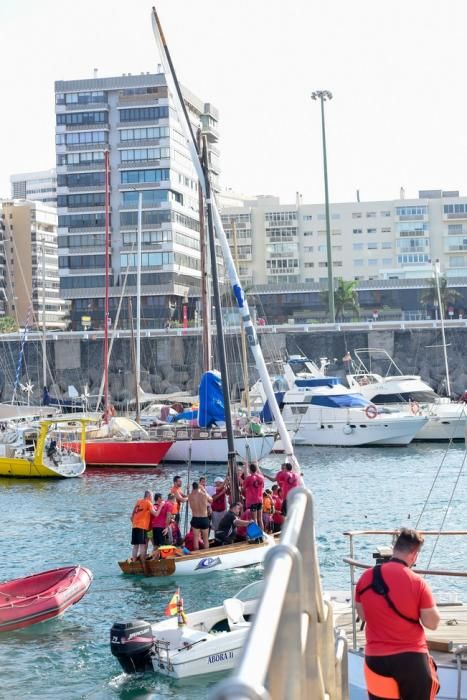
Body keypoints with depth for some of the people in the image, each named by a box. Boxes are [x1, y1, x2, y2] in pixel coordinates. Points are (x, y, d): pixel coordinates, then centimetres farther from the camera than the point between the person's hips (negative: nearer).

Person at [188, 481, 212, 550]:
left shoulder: (190, 496, -9)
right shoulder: (204, 495, -9)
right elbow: (211, 500, 12)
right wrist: (204, 490, 19)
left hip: (195, 519, 0)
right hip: (204, 519, 0)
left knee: (196, 538, 9)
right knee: (206, 539, 12)